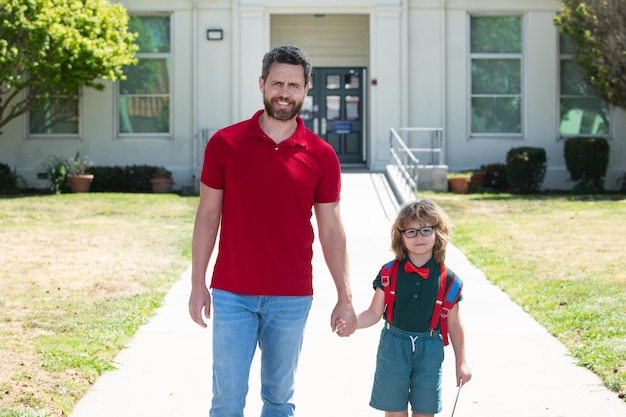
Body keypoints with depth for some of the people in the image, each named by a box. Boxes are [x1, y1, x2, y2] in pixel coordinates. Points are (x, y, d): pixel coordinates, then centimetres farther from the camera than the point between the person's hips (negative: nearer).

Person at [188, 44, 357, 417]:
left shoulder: (322, 156, 0)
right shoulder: (225, 144, -1)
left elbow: (331, 231, 4)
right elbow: (208, 215, 4)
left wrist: (345, 298, 2)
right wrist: (198, 285, 1)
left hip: (292, 298, 1)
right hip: (232, 295, -1)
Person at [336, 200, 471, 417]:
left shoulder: (447, 278, -4)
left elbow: (454, 323, 3)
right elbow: (374, 313, -3)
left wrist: (461, 363, 6)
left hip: (429, 350, 0)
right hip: (393, 347, 0)